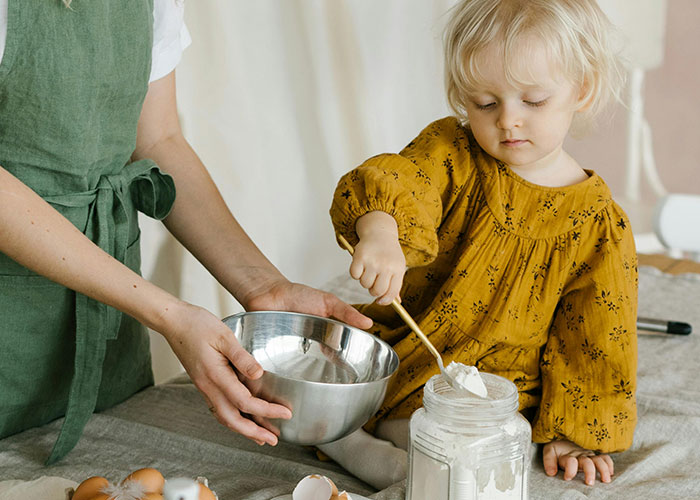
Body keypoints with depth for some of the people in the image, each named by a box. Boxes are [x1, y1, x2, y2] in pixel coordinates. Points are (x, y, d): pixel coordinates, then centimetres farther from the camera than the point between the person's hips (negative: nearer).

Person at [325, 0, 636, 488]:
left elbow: (596, 337, -2)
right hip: (391, 351, 2)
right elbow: (396, 181, -28)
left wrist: (573, 432, -5)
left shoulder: (598, 224, -8)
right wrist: (378, 230, -51)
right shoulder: (450, 152, -6)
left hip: (491, 389, -2)